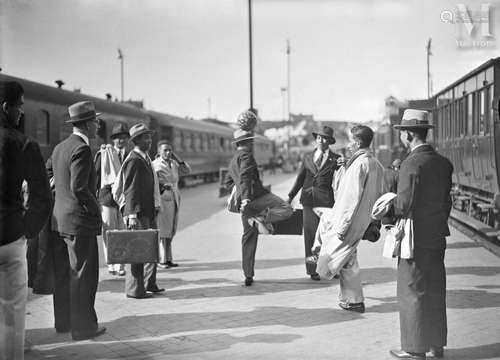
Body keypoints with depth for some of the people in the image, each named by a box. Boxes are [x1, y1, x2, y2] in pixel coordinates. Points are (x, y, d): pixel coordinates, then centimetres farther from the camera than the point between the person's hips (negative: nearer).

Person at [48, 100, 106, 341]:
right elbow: (79, 188, -24)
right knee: (83, 275, -2)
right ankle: (83, 327, 5)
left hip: (62, 219, 10)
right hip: (80, 221, -10)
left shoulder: (59, 148, 12)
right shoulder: (81, 149, -16)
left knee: (73, 273, 18)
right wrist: (96, 209, -10)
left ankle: (68, 321, 27)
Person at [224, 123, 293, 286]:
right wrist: (246, 197, -27)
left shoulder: (232, 160, 26)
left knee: (248, 237, 11)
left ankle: (248, 276, 11)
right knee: (287, 209, -9)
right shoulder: (246, 155, -3)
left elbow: (228, 182, 32)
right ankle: (262, 218, -30)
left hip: (244, 201, 9)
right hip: (256, 195, -9)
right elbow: (245, 176, -17)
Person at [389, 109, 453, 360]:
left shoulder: (412, 163, -18)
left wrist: (387, 211, -3)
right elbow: (446, 201, 10)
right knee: (435, 290, 16)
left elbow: (404, 205, -20)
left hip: (416, 238, -8)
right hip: (438, 237, 8)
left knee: (413, 292, 3)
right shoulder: (443, 163, 6)